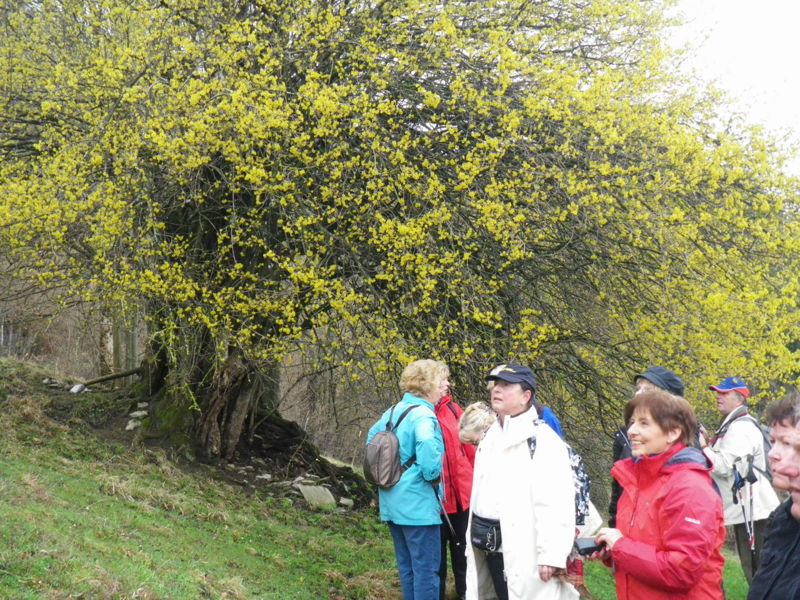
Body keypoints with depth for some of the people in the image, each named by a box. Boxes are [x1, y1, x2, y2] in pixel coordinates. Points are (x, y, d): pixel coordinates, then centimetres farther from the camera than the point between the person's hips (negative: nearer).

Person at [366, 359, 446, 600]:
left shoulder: (392, 412, 10)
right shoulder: (423, 415, -17)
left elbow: (371, 437, 24)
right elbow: (428, 447, -33)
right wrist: (432, 476, -14)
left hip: (392, 502, 9)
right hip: (418, 504, -9)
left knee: (406, 568, 17)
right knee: (427, 569, -1)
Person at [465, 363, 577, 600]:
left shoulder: (542, 439, -13)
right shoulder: (491, 435, 16)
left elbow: (556, 504, -21)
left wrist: (552, 556, -25)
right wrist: (474, 537, 18)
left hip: (521, 551, -8)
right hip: (490, 546, 8)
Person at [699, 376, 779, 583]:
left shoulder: (741, 427, -16)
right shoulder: (733, 425, 17)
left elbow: (724, 466, -23)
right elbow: (726, 462, 17)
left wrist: (703, 448, -10)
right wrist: (711, 443, 5)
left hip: (753, 509, -11)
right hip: (745, 508, 11)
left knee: (759, 568, -7)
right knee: (752, 567, 15)